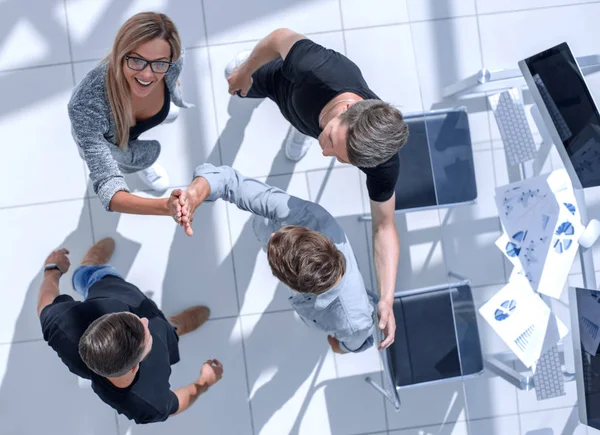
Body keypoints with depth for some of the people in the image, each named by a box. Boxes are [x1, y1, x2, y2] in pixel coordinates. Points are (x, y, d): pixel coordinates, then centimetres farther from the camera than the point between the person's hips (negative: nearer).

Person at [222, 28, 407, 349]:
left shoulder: (383, 164, -48)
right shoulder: (318, 70, -53)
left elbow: (384, 226, -33)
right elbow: (281, 37, -31)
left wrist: (386, 300, -43)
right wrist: (245, 72, -12)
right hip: (280, 81, 0)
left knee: (294, 152, 36)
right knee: (236, 79, 36)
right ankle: (244, 62, 70)